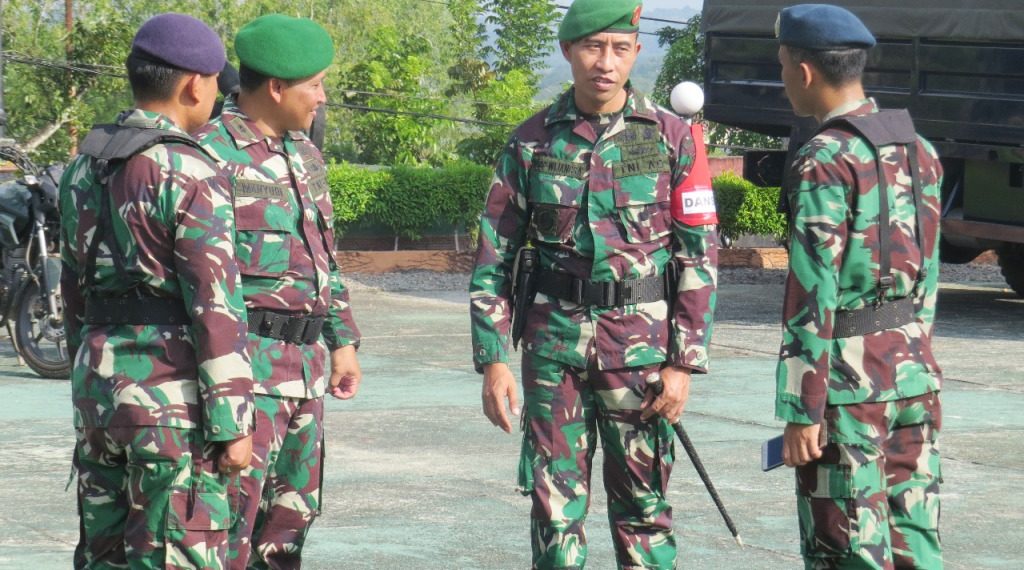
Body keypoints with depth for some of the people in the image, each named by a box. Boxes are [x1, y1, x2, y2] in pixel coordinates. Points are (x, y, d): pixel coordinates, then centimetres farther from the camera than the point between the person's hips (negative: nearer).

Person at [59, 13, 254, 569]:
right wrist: (234, 425, -14)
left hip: (100, 387, 8)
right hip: (174, 398, -8)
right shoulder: (192, 175, -14)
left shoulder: (86, 167, 10)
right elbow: (215, 308, -17)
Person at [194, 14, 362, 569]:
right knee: (231, 524, -11)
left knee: (290, 514, 13)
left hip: (305, 365, 9)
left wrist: (343, 341, 20)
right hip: (246, 365, -9)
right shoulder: (210, 153, -11)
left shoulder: (302, 153, 16)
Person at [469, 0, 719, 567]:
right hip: (554, 343, 2)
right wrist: (492, 360, -1)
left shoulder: (670, 138, -1)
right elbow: (494, 257, 6)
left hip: (641, 344, -1)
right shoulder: (532, 142, 3)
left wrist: (684, 363, -7)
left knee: (643, 504, 4)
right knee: (555, 502, 3)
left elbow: (699, 256, -1)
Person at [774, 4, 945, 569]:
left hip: (848, 375, -7)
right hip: (914, 372, 7)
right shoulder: (919, 151, 10)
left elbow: (812, 294, -17)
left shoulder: (824, 162, -14)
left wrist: (801, 412, -16)